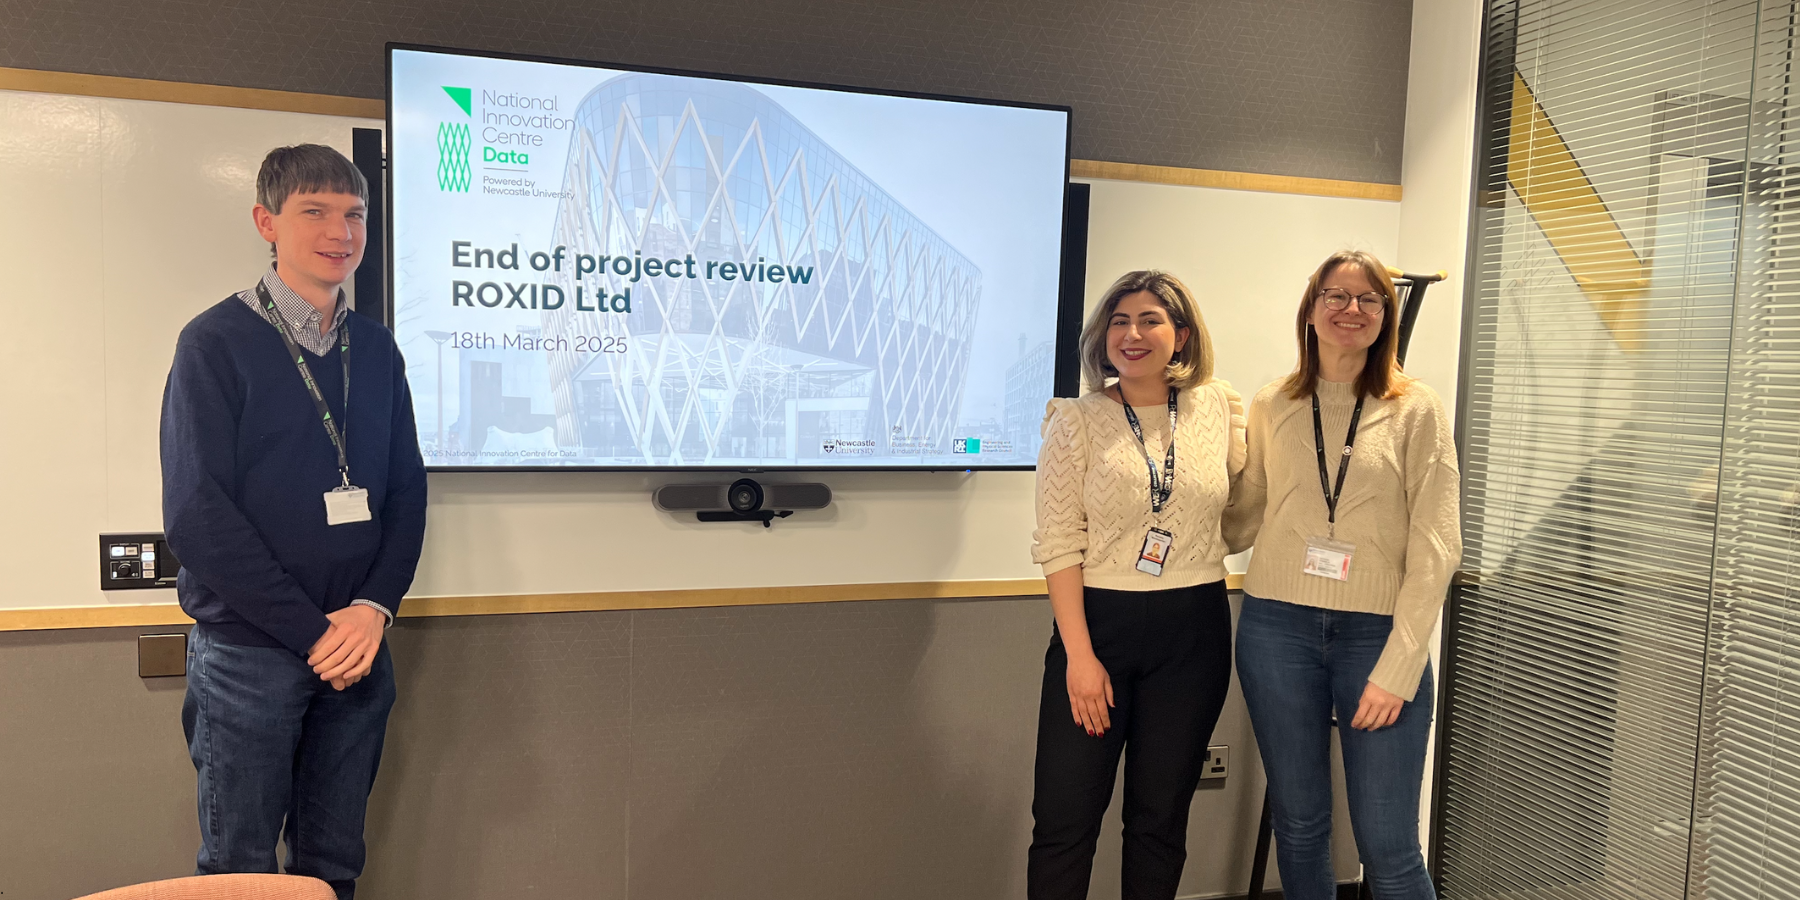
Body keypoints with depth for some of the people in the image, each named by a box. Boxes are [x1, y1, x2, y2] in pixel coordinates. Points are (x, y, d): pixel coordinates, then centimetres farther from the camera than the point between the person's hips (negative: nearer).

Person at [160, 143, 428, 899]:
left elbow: (406, 491, 8)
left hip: (358, 650, 4)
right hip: (247, 654, -4)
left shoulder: (376, 349, 8)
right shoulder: (216, 344, -6)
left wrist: (374, 607, -8)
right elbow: (196, 516, -12)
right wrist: (313, 632, -14)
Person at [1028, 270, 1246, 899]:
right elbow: (1058, 545, -7)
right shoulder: (1076, 422, -2)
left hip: (1193, 630, 2)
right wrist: (1079, 654, -12)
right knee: (1064, 818, 1)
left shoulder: (1220, 409, 4)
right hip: (1098, 621, -2)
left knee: (1160, 818, 13)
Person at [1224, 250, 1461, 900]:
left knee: (1387, 846, 0)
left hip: (1379, 633, -2)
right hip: (1279, 627, 2)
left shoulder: (1417, 411, -1)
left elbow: (1435, 549, -5)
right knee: (1298, 825, 13)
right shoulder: (1270, 409, 7)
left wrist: (1397, 669, -11)